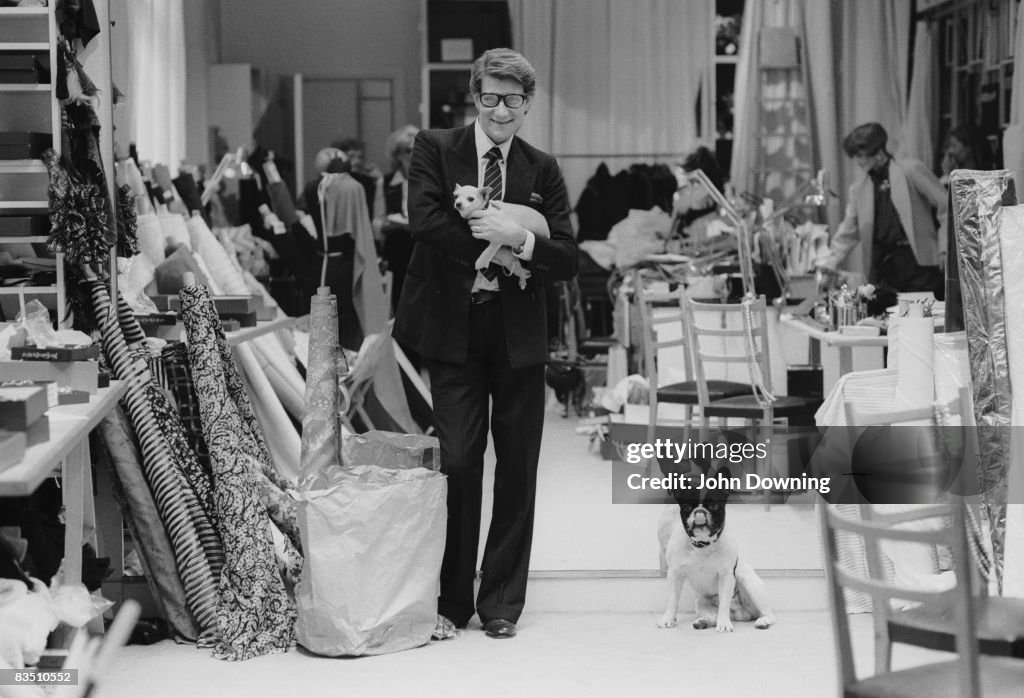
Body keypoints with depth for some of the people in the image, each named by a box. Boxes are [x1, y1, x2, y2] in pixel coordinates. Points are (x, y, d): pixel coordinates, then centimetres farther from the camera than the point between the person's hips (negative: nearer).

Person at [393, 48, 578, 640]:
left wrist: (519, 238, -17)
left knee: (518, 466, 5)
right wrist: (490, 240, -15)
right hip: (454, 328, -2)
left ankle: (503, 602, 17)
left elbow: (568, 261, 0)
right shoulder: (435, 149, 2)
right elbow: (425, 221, -14)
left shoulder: (542, 170, 7)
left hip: (519, 332, 2)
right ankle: (452, 601, 10)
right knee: (458, 461, -2)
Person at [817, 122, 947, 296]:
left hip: (918, 261, -4)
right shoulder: (859, 189, 14)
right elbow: (847, 234, 18)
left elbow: (946, 206, -1)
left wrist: (944, 249, -7)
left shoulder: (911, 171, 0)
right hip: (882, 267, 4)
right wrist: (828, 263, 6)